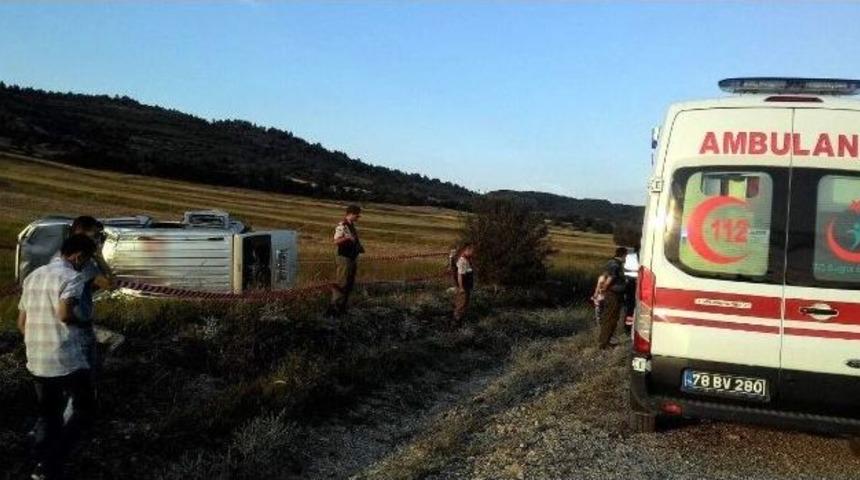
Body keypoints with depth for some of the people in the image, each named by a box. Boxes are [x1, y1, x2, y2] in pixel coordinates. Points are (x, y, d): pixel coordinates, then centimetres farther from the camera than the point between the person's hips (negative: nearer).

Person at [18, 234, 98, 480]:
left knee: (47, 416, 19)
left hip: (36, 362, 7)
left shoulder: (33, 276, 14)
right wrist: (83, 322, -5)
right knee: (85, 410, 9)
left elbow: (21, 323, 18)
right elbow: (64, 314, -26)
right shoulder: (72, 277, -10)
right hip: (67, 361, -7)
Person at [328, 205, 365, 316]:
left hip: (353, 258, 9)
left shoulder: (352, 226, 13)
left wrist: (359, 247, 9)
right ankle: (333, 308, -3)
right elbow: (336, 242, -25)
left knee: (350, 285, 13)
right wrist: (347, 238, -40)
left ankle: (342, 307, 22)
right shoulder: (341, 226, -15)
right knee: (341, 284, -8)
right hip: (344, 258, -9)